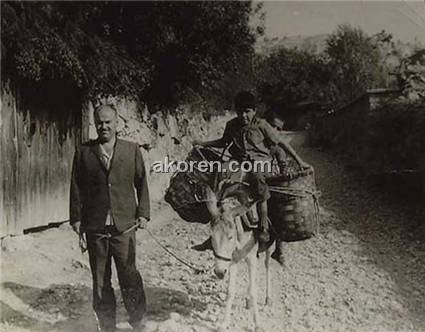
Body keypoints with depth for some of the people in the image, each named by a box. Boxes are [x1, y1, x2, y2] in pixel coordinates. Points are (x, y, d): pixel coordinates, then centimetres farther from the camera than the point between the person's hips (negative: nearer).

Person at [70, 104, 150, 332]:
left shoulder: (132, 150, 6)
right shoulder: (83, 152, 6)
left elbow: (141, 184, 8)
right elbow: (76, 187, 8)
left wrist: (143, 213, 1)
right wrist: (76, 218, 3)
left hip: (124, 225, -1)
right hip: (94, 227, 1)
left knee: (128, 274, 1)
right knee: (100, 279, 9)